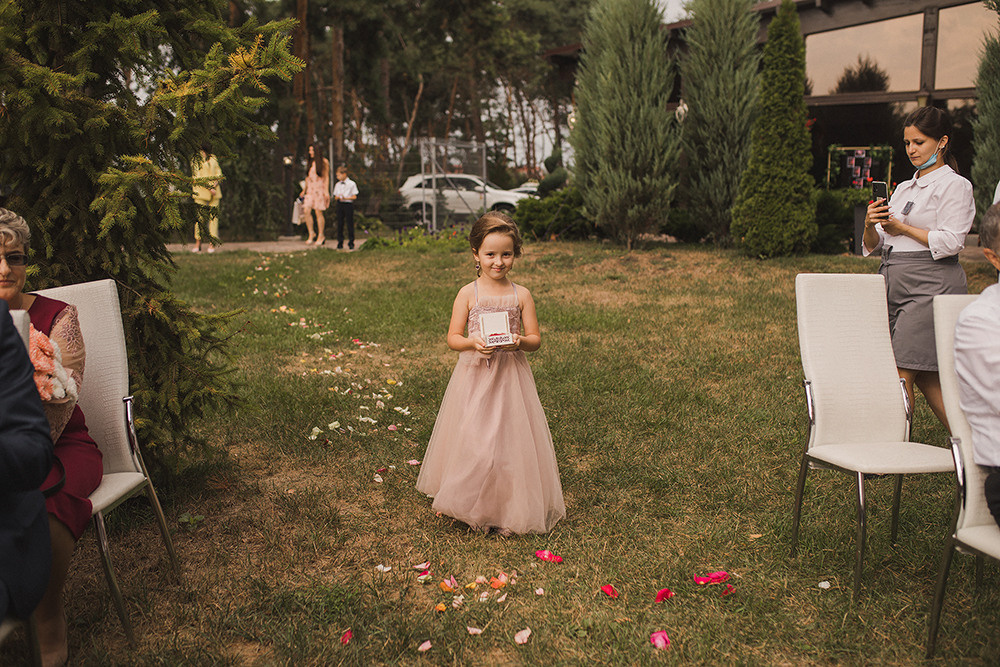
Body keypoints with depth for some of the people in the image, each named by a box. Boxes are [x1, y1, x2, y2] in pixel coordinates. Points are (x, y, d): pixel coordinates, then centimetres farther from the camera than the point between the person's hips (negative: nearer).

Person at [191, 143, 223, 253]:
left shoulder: (213, 158, 13)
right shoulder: (195, 160, 2)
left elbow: (219, 173, 11)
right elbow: (196, 177, -6)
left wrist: (215, 185, -7)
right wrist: (209, 187, -14)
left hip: (215, 191, 3)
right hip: (201, 191, -3)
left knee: (213, 215, -2)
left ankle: (212, 244, 0)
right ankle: (198, 244, -2)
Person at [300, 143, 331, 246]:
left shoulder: (324, 162, 1)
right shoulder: (309, 162, 16)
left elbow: (326, 177, 0)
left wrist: (327, 191, -7)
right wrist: (304, 190, 20)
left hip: (320, 189, -5)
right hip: (310, 189, 5)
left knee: (318, 212, -6)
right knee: (306, 211, -7)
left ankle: (321, 235, 5)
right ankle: (311, 234, 6)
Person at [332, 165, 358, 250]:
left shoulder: (351, 184, -3)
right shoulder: (337, 185, 10)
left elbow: (355, 196, -5)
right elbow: (335, 196, 13)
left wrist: (346, 198, -17)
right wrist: (338, 197, -10)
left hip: (348, 204, -4)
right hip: (339, 204, 4)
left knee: (350, 223, -2)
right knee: (339, 223, 4)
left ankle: (351, 243, 7)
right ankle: (340, 243, 11)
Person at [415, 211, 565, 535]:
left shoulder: (521, 295, 0)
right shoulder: (468, 293, -2)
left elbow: (536, 339, 2)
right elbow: (453, 338, -1)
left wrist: (519, 342, -20)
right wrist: (474, 343, -21)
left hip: (510, 377, 1)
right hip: (474, 375, -1)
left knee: (509, 439, 4)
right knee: (471, 440, 1)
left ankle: (509, 507, 21)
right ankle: (470, 505, 21)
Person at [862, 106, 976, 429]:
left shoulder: (955, 185, 0)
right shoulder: (903, 188, 20)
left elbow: (949, 242, -13)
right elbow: (874, 245, 15)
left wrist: (902, 228, -8)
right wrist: (871, 226, -6)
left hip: (930, 284, -7)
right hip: (893, 282, 7)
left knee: (901, 372, -12)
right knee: (924, 376, 8)